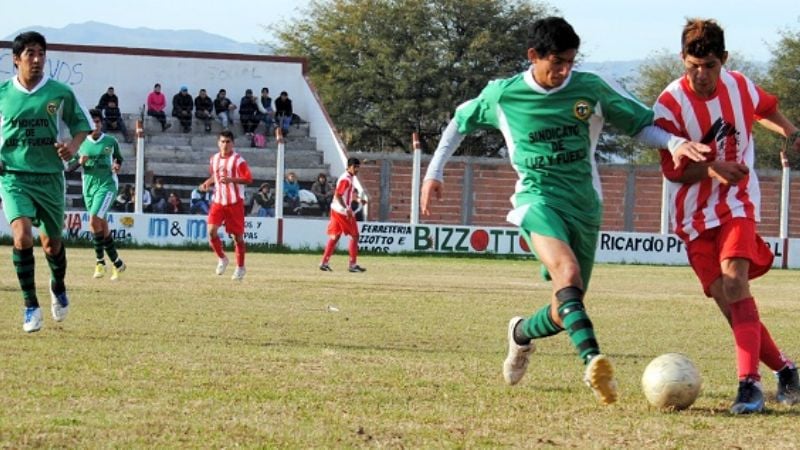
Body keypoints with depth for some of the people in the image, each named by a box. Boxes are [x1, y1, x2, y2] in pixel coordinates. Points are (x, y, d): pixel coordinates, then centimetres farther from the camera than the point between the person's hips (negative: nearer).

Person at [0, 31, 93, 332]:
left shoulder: (60, 93, -3)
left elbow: (82, 124, 9)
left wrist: (72, 147, -11)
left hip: (49, 177, 1)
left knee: (51, 242, 12)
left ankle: (58, 288, 44)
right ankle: (30, 306, -10)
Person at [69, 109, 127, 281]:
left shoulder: (110, 141, 1)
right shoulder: (81, 143, 5)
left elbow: (118, 158, 18)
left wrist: (117, 165, -4)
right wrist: (79, 162, -12)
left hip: (107, 185, -4)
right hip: (89, 188, 4)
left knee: (94, 220, -20)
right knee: (102, 226, 8)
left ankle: (100, 260, -9)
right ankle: (117, 263, 19)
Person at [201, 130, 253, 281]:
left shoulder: (238, 160, -9)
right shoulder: (214, 159, 9)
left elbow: (248, 179, -14)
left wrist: (231, 180, -27)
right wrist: (208, 182, 5)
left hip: (235, 202, -4)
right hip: (218, 201, 4)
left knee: (237, 235, 3)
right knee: (211, 230, -13)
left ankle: (240, 267, 17)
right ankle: (222, 259, 8)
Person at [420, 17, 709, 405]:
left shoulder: (592, 89, 1)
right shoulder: (502, 95, 0)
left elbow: (641, 123, 7)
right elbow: (460, 122, 19)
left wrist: (675, 144, -12)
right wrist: (434, 172, 17)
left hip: (585, 206, 3)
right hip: (538, 199, -3)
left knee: (565, 314, 4)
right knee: (567, 272, -34)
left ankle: (522, 333, 40)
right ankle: (593, 361, -50)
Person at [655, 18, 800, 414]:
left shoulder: (740, 86, -3)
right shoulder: (670, 105, -14)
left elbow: (767, 110, 22)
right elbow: (674, 171, -11)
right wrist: (713, 168, -28)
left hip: (737, 205, 0)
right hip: (695, 214, 0)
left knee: (735, 283, -23)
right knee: (728, 301, -8)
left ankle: (749, 383, -32)